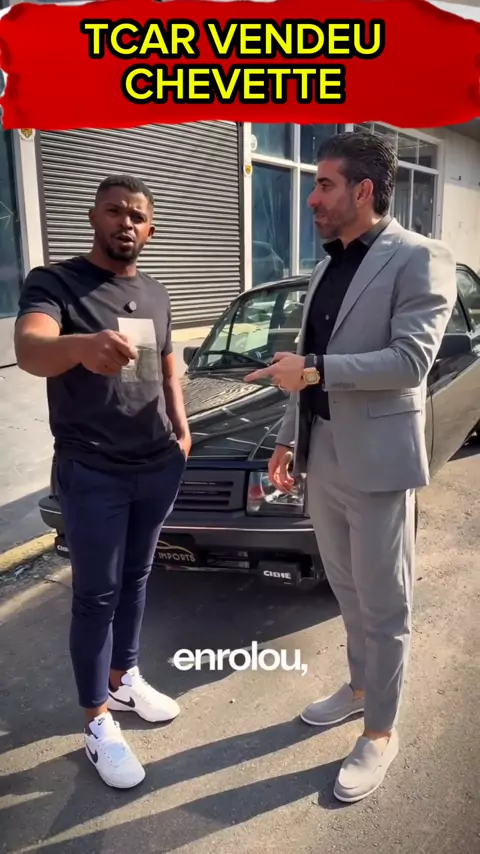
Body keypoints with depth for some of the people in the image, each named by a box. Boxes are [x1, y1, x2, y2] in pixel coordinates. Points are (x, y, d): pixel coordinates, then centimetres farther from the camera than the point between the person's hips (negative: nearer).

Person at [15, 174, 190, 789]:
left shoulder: (156, 295, 11)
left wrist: (182, 431, 8)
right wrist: (83, 346, -51)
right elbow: (29, 350, -29)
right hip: (92, 474, -5)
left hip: (159, 466, 6)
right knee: (96, 596, 4)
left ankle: (124, 678, 37)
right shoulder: (54, 283, -9)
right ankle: (97, 723, 18)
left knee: (135, 580, 18)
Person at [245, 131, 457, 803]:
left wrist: (314, 369, -22)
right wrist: (289, 440, 14)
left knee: (384, 605, 7)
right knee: (348, 592, 22)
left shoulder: (419, 259, -10)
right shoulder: (326, 269, 13)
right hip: (323, 460, 7)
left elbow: (411, 360, -20)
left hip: (376, 462, -7)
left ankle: (381, 734, 25)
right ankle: (360, 685, 43)